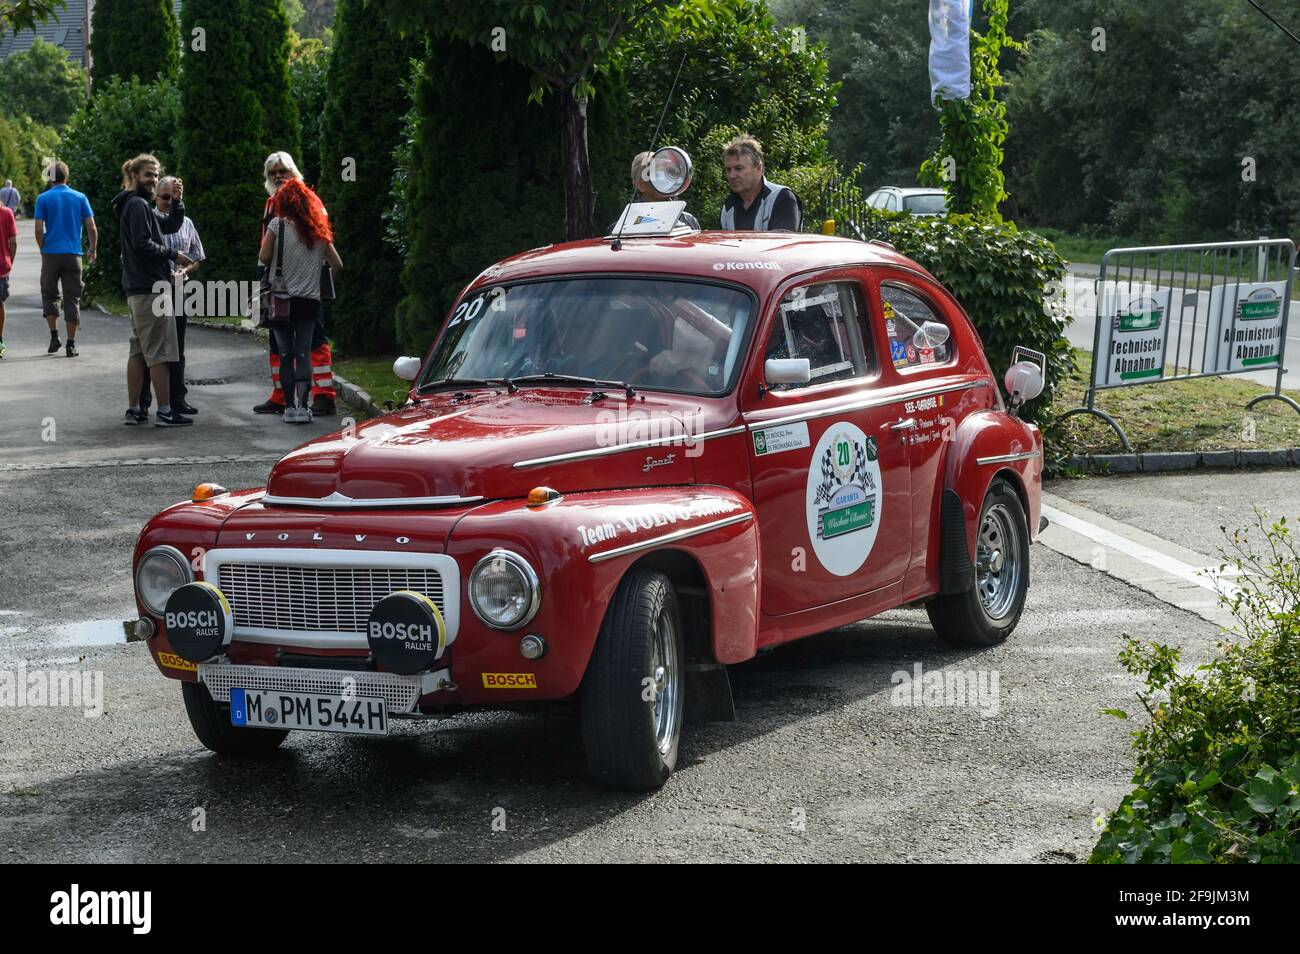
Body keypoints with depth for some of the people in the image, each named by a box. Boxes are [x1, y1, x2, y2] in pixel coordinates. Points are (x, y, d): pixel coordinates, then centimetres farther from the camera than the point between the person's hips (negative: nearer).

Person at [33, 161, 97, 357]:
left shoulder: (43, 198, -1)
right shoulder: (80, 198, 3)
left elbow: (39, 229, -7)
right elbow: (92, 228, 0)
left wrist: (43, 250, 8)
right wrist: (93, 250, 13)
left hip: (51, 253, -1)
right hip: (73, 254, 1)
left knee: (49, 295, 16)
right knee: (72, 299, 4)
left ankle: (54, 335, 7)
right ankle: (71, 344, 3)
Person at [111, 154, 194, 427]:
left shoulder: (140, 205, 20)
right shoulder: (137, 205, -11)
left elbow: (172, 225, 21)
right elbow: (143, 244, -19)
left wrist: (177, 201, 7)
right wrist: (173, 255, -9)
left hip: (137, 289, 10)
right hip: (150, 287, -10)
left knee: (138, 351, 11)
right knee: (159, 352, -8)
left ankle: (134, 410, 14)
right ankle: (165, 412, -7)